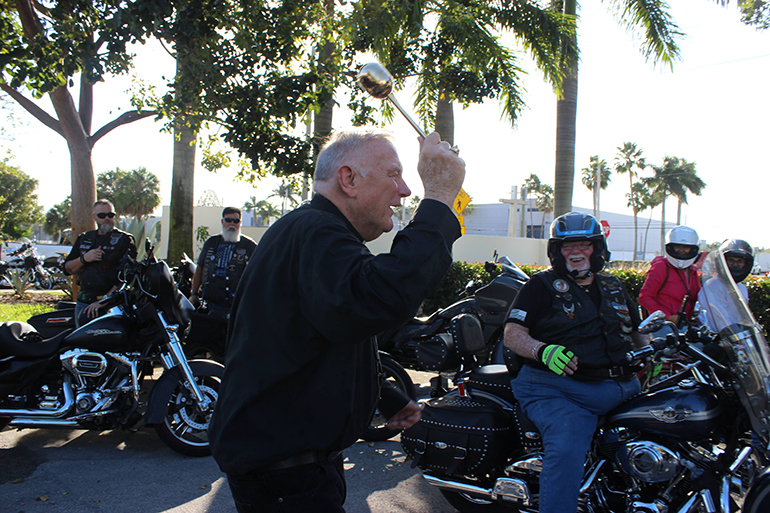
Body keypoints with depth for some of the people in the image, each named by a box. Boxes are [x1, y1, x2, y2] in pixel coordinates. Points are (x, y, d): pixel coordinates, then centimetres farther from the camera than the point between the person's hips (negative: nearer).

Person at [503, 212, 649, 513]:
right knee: (566, 447, -33)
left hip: (621, 385, 6)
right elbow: (512, 334, -1)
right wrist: (543, 350, -21)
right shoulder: (541, 285, 8)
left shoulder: (614, 288, 25)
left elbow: (636, 332, 33)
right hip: (557, 388, -6)